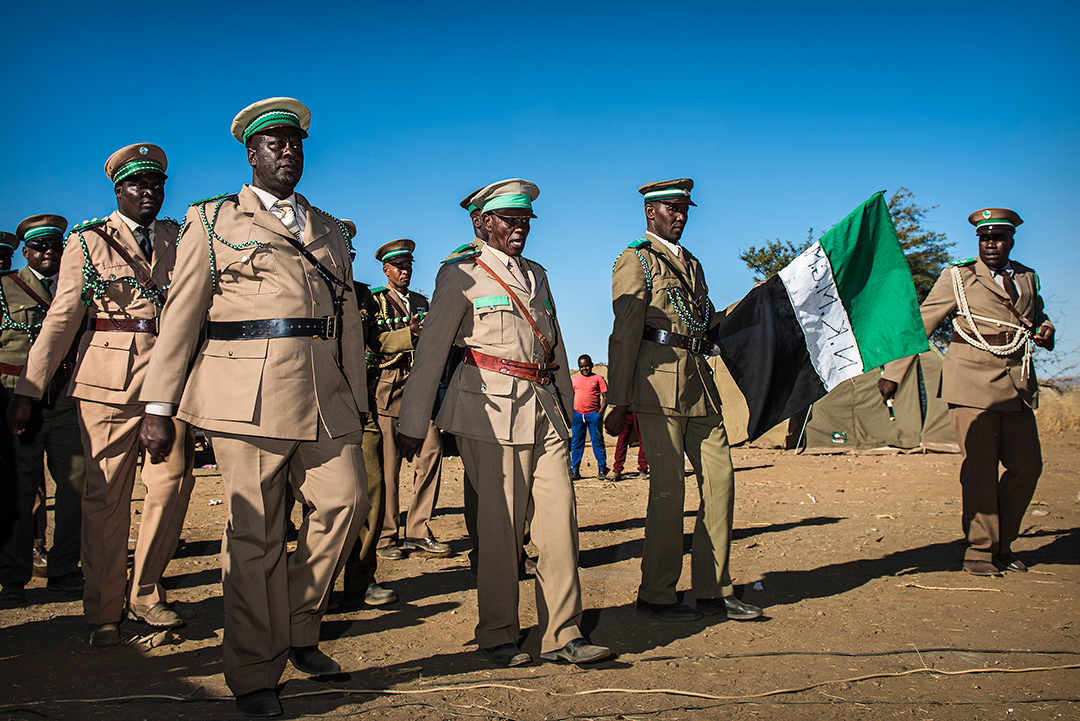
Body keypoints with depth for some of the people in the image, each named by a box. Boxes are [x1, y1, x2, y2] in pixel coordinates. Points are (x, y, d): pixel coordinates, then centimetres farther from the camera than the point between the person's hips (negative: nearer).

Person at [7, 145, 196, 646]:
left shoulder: (181, 241, 15)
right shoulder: (88, 241, 8)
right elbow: (61, 319, 4)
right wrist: (28, 390, -2)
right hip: (108, 374, -2)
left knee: (174, 480, -5)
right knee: (107, 492, 0)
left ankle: (145, 593, 14)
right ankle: (104, 610, 13)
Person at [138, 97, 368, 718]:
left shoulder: (330, 230, 22)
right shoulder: (214, 220, 11)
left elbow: (350, 320, 20)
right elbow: (182, 313, 6)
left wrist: (358, 403, 15)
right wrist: (160, 406, 0)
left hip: (326, 396, 4)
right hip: (249, 389, -4)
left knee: (345, 501, -7)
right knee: (256, 530, -1)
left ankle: (300, 629, 17)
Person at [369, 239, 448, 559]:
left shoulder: (421, 302, 24)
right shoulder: (373, 300, 7)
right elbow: (371, 342, -8)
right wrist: (408, 334, -17)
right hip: (387, 385, -4)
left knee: (432, 450, -8)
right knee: (387, 462, -5)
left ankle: (418, 531, 0)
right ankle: (385, 536, 6)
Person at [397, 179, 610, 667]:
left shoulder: (536, 275, 20)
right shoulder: (462, 274, 2)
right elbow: (431, 350, -1)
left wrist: (565, 406, 23)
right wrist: (413, 423, -3)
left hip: (543, 409, 6)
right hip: (491, 410, -5)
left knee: (559, 517, 0)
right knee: (501, 524, -2)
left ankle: (562, 635, 8)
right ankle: (498, 636, 13)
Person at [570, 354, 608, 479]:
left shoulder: (598, 379, 4)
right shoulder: (575, 380, 14)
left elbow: (605, 396, 1)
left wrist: (600, 412, -9)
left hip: (593, 414, -3)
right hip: (577, 414, 3)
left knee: (597, 442, -1)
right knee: (576, 443, 4)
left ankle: (602, 470, 5)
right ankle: (574, 471, 8)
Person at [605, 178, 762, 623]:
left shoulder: (691, 264, 23)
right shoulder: (635, 261, -1)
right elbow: (624, 334, -8)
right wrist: (618, 401, -12)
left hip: (698, 381, 8)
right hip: (658, 382, -8)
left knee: (719, 478, 5)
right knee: (668, 487, -6)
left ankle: (713, 591, 14)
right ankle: (656, 596, 6)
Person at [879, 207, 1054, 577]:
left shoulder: (1028, 279, 17)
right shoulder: (958, 277, 2)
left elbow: (1038, 319, 34)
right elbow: (919, 325, 0)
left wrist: (1045, 331, 8)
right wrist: (893, 373, -7)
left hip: (1018, 382, 5)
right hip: (972, 379, -5)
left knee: (1027, 465, 5)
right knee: (979, 469, -6)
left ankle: (1002, 544, 22)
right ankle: (979, 550, 5)